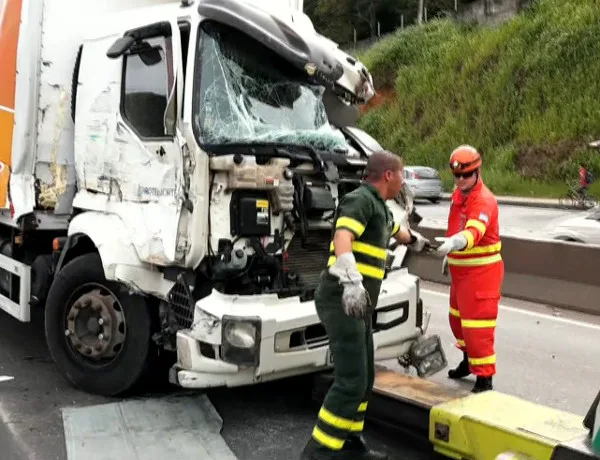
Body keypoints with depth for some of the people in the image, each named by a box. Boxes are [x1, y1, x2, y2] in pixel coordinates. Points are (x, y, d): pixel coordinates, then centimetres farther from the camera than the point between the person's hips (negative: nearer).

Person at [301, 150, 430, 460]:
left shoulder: (379, 207, 21)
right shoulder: (361, 199, -10)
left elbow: (396, 231, 45)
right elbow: (342, 238, -29)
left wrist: (416, 241, 65)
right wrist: (352, 281, -44)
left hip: (357, 305, 10)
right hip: (342, 301, -10)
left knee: (364, 378, 14)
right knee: (351, 381, -13)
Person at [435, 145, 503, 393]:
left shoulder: (484, 200, -22)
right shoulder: (457, 195, 6)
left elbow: (473, 231, -40)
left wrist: (453, 243, -58)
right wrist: (449, 254, 23)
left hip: (481, 271, -9)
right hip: (460, 269, 9)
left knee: (476, 325, -8)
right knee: (458, 319, 22)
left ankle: (484, 379, 3)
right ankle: (469, 360, 44)